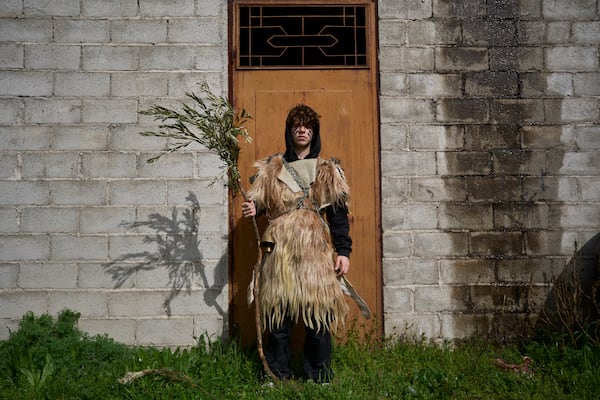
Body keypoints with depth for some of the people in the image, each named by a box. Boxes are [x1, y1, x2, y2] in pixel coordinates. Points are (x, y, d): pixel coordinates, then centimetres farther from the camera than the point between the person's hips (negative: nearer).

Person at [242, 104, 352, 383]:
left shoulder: (329, 172, 11)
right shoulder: (270, 169, 12)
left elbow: (339, 214, 8)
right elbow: (261, 203, 15)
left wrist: (343, 251, 0)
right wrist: (253, 209, -9)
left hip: (316, 250, 0)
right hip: (279, 249, 1)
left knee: (319, 309, -3)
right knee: (278, 311, 1)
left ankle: (320, 376, 11)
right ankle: (279, 375, 14)